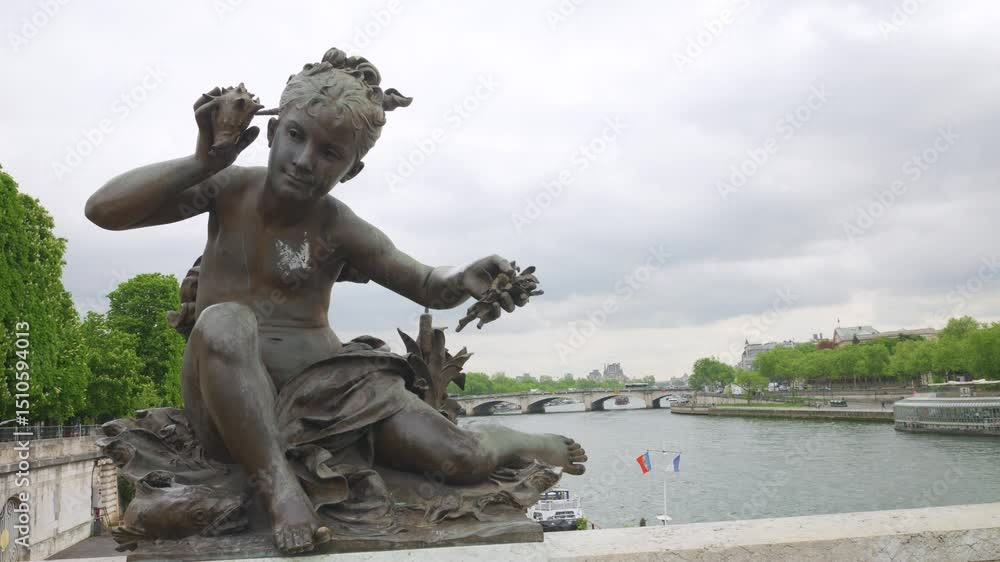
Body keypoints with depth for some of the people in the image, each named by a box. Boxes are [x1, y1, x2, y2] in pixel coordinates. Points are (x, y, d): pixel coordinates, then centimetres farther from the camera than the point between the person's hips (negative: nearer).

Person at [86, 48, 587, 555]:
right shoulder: (230, 188, -3)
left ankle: (518, 443, 23)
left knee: (462, 461, -14)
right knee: (224, 320, -37)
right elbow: (102, 209, -8)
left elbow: (428, 287, 1)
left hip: (321, 385, 0)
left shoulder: (339, 229, -4)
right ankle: (279, 483, -35)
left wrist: (465, 281, -24)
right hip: (231, 395, 0)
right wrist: (204, 160, -18)